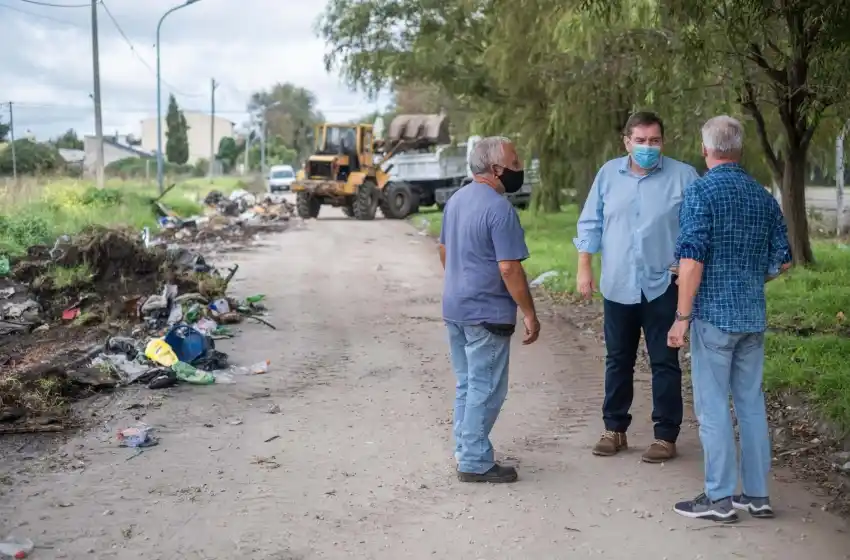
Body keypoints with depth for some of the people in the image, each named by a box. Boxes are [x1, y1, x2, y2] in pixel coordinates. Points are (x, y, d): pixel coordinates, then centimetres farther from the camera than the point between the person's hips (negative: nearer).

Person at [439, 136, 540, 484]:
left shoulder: (457, 199, 9)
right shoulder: (499, 209, -19)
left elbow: (444, 250, 18)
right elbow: (509, 268, -21)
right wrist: (529, 313, -14)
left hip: (455, 307, 9)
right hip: (486, 313, -9)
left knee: (466, 385, 17)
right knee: (485, 389, 0)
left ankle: (464, 450, 25)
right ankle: (475, 463, 5)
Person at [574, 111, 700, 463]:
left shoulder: (683, 176, -3)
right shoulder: (608, 174, 5)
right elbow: (591, 224, 7)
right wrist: (584, 268, 1)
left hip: (662, 286, -3)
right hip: (617, 286, 3)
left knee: (664, 363, 3)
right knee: (618, 361, 12)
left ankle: (666, 436, 12)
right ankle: (615, 429, 24)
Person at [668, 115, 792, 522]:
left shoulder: (701, 192, -11)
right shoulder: (763, 196, 7)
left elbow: (692, 260, -18)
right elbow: (782, 261, 11)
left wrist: (682, 317, -13)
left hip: (714, 314, -6)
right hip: (753, 315, 6)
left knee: (713, 405, 1)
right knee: (751, 402, 12)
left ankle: (720, 498, 5)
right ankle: (757, 494, 19)